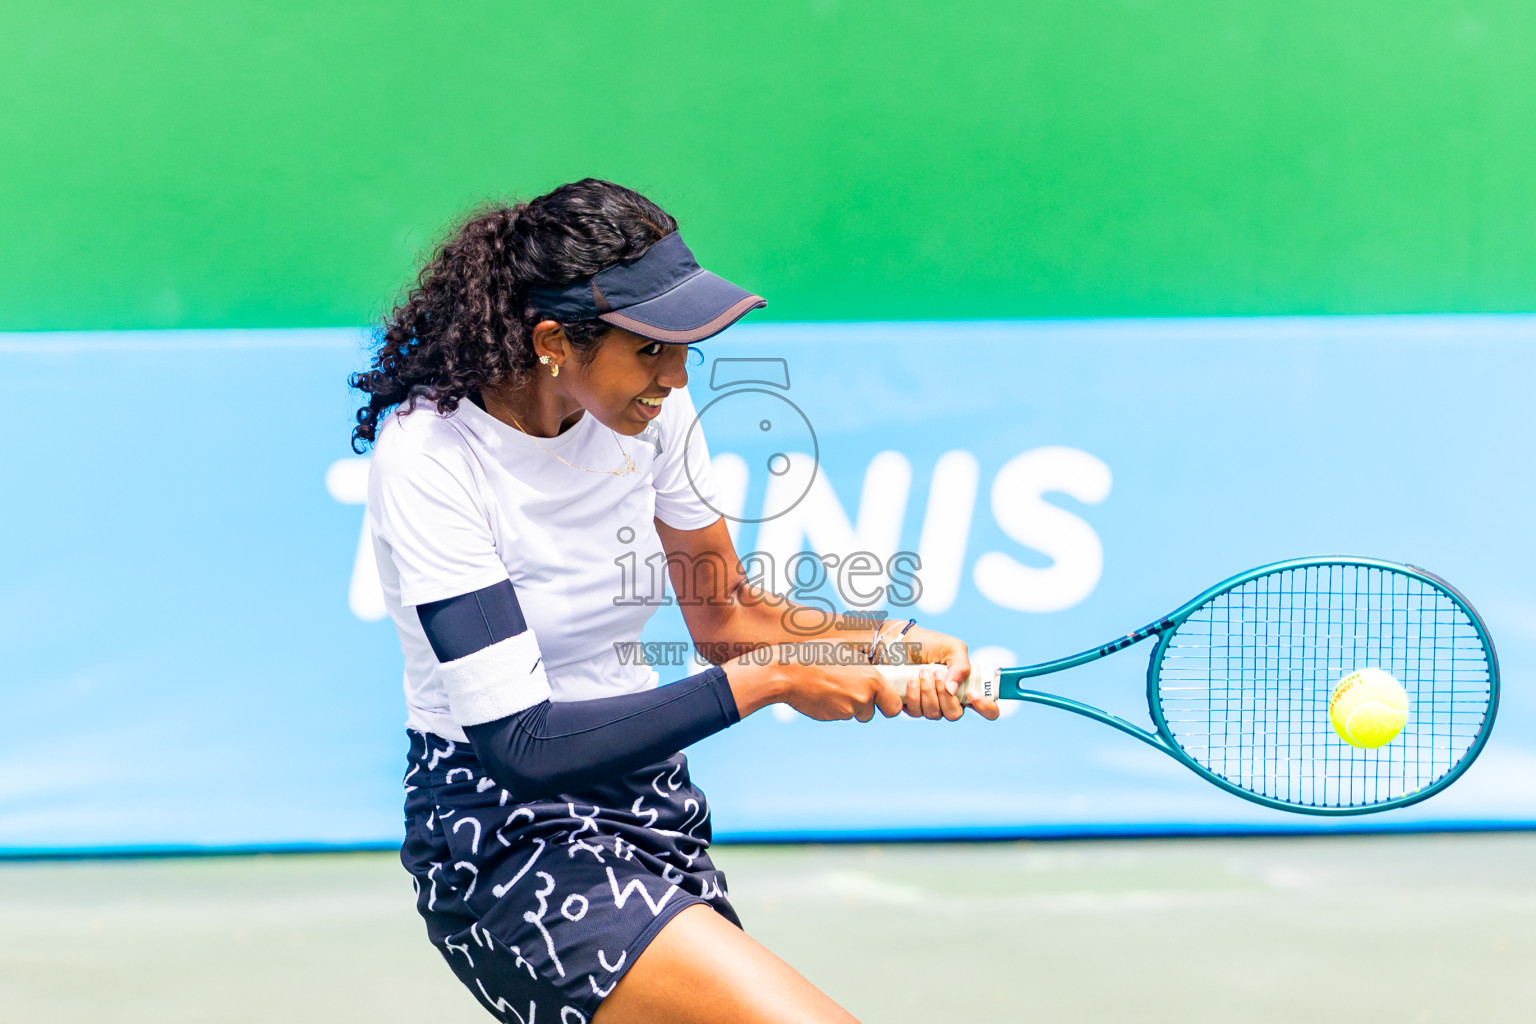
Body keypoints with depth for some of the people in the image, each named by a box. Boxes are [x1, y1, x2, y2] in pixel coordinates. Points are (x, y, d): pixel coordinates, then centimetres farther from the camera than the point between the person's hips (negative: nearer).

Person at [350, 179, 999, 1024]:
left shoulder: (649, 408, -2)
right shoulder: (429, 456, -21)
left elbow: (726, 614, 9)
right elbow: (521, 743, -25)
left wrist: (892, 642, -9)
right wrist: (770, 680, -24)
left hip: (649, 798, 7)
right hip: (504, 842, -7)